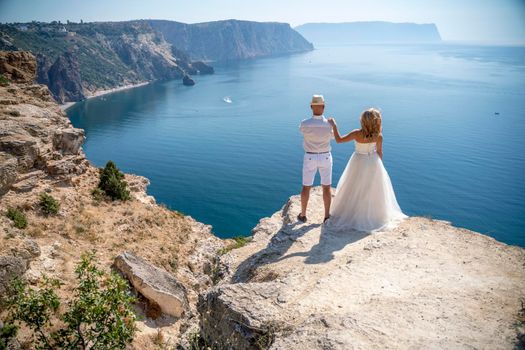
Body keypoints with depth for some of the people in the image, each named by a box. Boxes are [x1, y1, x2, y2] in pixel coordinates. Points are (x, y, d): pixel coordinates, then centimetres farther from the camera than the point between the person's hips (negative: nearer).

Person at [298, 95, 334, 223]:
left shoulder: (304, 123, -19)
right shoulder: (329, 124, -15)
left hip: (310, 158, 0)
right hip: (325, 157, 1)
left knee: (306, 187, 14)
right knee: (327, 187, 14)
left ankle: (303, 215, 24)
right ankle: (327, 216, 20)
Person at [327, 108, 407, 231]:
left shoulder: (357, 134, -23)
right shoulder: (378, 136, -16)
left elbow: (339, 139, -18)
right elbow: (379, 152, -3)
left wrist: (334, 126, -10)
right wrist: (379, 164, 12)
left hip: (359, 163, -2)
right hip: (373, 163, 2)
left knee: (354, 190, 14)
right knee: (373, 190, 18)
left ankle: (350, 215, 25)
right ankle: (374, 215, 31)